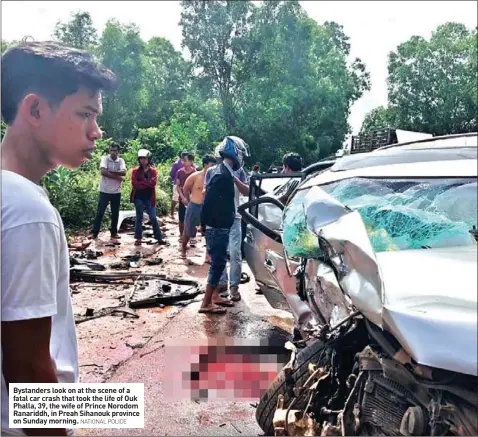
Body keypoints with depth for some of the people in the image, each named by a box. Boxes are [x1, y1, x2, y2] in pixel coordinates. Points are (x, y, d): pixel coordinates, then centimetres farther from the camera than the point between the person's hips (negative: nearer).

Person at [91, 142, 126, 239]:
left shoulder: (121, 161, 4)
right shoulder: (105, 158, -5)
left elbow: (123, 172, -14)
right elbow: (103, 172, -21)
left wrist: (110, 171, -19)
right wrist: (117, 176, -17)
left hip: (116, 192, 3)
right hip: (104, 191, -3)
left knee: (115, 213, 10)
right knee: (100, 212, 1)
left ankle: (114, 232, 22)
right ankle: (95, 232, 8)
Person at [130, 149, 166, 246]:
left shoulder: (153, 171, 3)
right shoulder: (135, 171, 2)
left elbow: (153, 183, -13)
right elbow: (134, 184, -12)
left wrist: (141, 183, -12)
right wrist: (147, 183, -12)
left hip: (149, 198, 0)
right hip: (138, 198, 0)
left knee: (153, 218, 1)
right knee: (139, 218, 7)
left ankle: (159, 238, 7)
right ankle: (138, 238, 15)